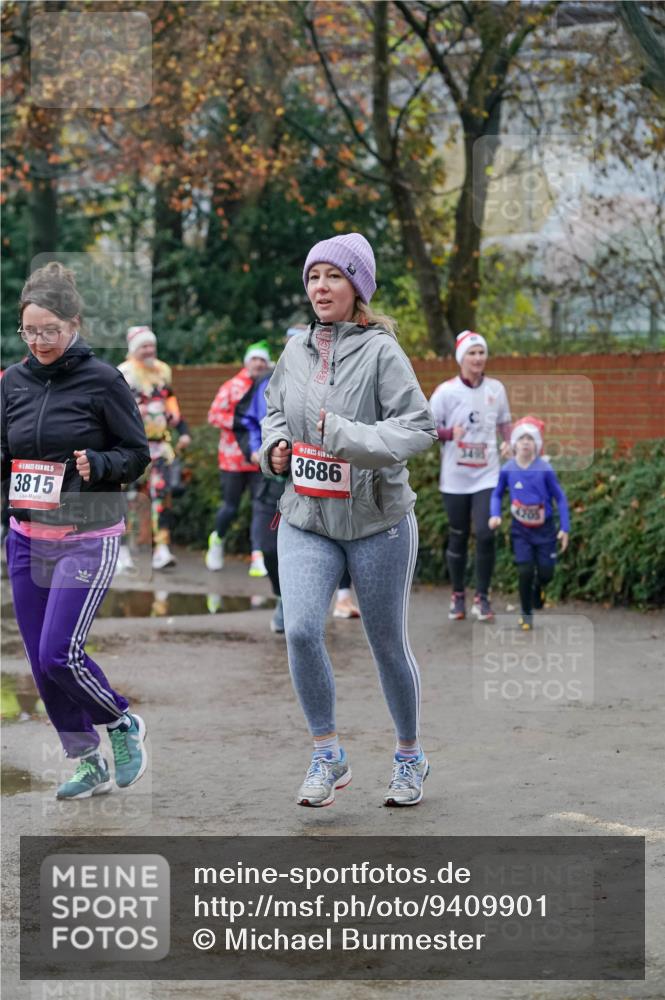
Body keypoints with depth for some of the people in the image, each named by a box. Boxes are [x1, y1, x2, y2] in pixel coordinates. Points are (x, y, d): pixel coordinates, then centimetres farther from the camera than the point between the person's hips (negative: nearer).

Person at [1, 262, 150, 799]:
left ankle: (124, 724, 14)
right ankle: (90, 764, 21)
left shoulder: (102, 380, -8)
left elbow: (138, 454, -4)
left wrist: (94, 465, -21)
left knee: (59, 655, -13)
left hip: (87, 539, -5)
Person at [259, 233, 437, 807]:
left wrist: (348, 436, -28)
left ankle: (410, 758, 28)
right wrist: (274, 446, 0)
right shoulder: (295, 353, 5)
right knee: (301, 631, -15)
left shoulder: (381, 351, -11)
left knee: (388, 644, 8)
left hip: (378, 521, -3)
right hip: (306, 519, 4)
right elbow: (276, 411, 21)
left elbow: (419, 426, -17)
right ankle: (328, 756, 1)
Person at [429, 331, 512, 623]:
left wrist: (508, 443, 1)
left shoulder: (496, 388, 4)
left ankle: (482, 598, 3)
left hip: (487, 476, 1)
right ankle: (458, 596, 23)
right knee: (458, 537, 6)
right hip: (455, 478, -1)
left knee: (485, 535, -10)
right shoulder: (446, 391, -6)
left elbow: (504, 422, 19)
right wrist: (449, 433, -21)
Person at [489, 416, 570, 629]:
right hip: (521, 530, 0)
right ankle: (526, 615, 10)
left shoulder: (544, 469, -12)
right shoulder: (508, 470, -8)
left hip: (544, 528, 0)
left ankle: (538, 588, 39)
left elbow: (560, 498, -5)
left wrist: (565, 528, -8)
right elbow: (497, 494, 7)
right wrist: (495, 515, -10)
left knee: (546, 573, 1)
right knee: (525, 572, -9)